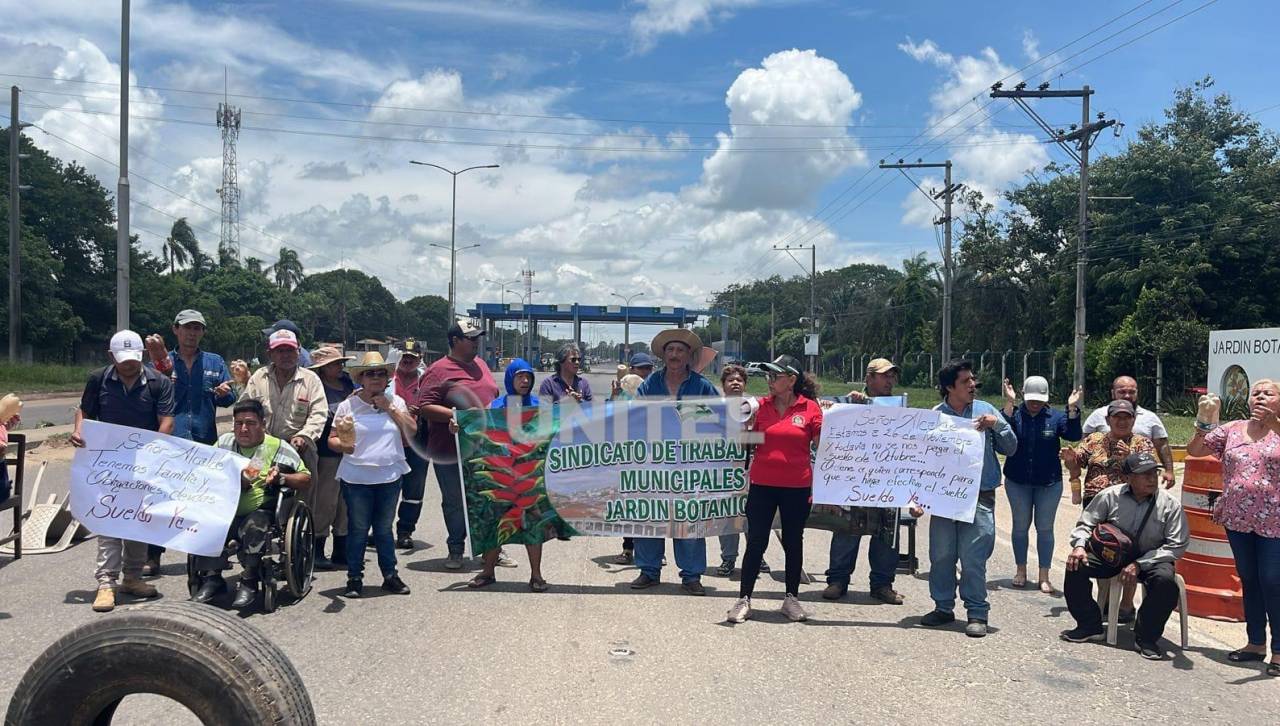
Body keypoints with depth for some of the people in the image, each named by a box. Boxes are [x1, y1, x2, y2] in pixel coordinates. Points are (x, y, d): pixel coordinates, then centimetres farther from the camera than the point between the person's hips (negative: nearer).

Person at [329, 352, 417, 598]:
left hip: (390, 476, 2)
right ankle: (354, 578, 13)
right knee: (358, 529, 3)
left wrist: (390, 408, -7)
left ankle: (390, 575, 21)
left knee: (384, 529, 12)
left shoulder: (396, 402, 9)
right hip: (356, 478, -2)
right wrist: (342, 445, -20)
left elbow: (412, 431, -1)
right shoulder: (348, 405, 2)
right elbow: (332, 439, 2)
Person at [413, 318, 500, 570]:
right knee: (454, 503, 8)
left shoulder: (480, 365, 12)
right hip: (451, 452, -5)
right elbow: (424, 408, -15)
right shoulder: (439, 370, -9)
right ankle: (455, 550, 24)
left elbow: (492, 397, 24)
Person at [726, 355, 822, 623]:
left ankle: (791, 598, 25)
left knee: (793, 542, 12)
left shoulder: (810, 408, -3)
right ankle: (744, 599, 11)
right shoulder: (761, 405, 2)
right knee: (756, 542, 4)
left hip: (797, 487, -1)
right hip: (762, 483, 1)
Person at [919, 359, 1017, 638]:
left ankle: (977, 614, 7)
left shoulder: (985, 410, 5)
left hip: (979, 497, -1)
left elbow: (1010, 448, 8)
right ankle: (943, 607, 24)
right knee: (941, 556, 8)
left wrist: (997, 424, -8)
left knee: (973, 558, -4)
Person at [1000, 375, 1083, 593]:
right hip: (1017, 482, 0)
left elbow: (1073, 435, -15)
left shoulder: (1055, 417, -2)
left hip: (1049, 483, 0)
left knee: (1045, 528, 6)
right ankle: (1021, 570, 24)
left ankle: (1044, 576, 12)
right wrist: (1009, 403, -30)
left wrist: (1072, 408, -27)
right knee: (1020, 525, 11)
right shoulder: (1015, 414, -4)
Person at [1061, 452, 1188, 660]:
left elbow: (1176, 546, -9)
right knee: (1076, 566, -22)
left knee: (1166, 580, -33)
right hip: (1111, 555, 1)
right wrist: (1079, 545, -19)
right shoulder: (1110, 496, -3)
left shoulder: (1170, 505, -6)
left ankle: (1146, 638, -12)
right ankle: (1090, 625, -2)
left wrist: (1139, 564, -19)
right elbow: (1085, 524, 4)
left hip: (1150, 559, -1)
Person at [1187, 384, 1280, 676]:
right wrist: (1205, 422, -11)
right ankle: (1256, 643, 26)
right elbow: (1193, 450, 5)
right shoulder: (1232, 429, 7)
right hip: (1238, 520, 4)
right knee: (1249, 581, 14)